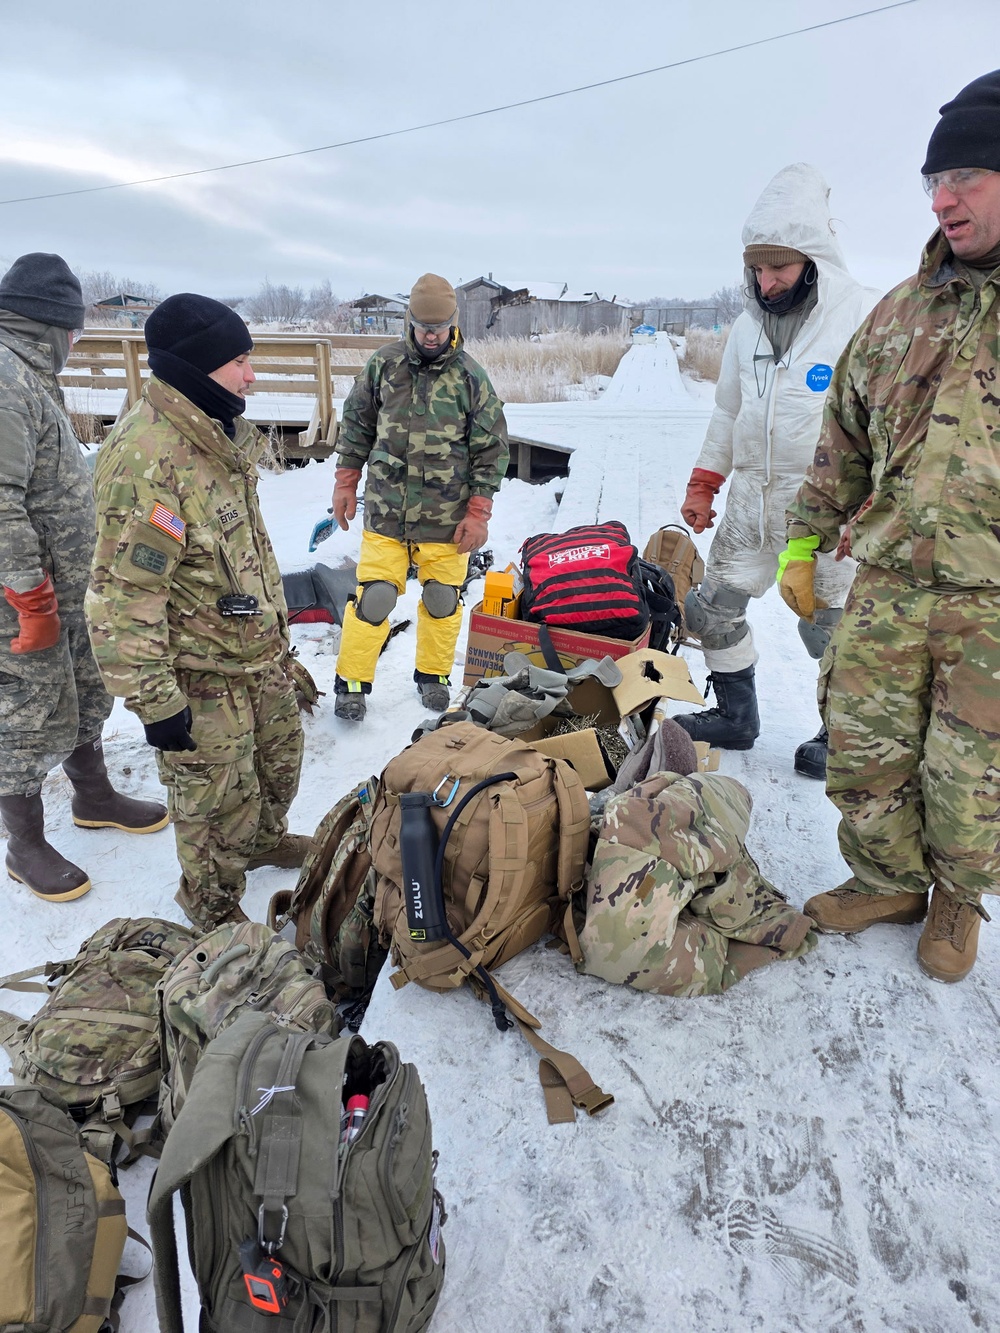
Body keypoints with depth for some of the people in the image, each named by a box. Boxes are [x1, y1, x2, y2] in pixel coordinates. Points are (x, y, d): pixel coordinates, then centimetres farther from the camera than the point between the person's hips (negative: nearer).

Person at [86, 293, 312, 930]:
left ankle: (266, 838, 54)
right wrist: (154, 701, -24)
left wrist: (276, 616, 24)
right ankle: (214, 904, 35)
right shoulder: (145, 455, -27)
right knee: (220, 797, 8)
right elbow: (124, 596, -27)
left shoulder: (222, 430, 4)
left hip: (261, 648, 9)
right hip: (200, 673, -9)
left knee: (280, 753, 26)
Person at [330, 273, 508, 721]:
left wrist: (478, 513, -4)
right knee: (373, 596, -1)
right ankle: (352, 682, 16)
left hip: (446, 517, 0)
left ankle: (433, 675, 32)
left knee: (443, 600, 10)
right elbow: (356, 424, 12)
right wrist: (346, 484, 9)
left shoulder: (471, 377, -3)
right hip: (385, 512, 0)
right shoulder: (384, 364, 1)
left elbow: (491, 450, 0)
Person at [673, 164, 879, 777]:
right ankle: (736, 716, 28)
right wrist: (703, 484, 14)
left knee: (830, 629, 0)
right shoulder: (750, 324, 9)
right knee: (711, 609, 9)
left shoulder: (865, 316, -11)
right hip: (750, 499, 6)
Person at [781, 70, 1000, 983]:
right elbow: (844, 439, 16)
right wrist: (804, 544, 13)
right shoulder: (901, 313, 10)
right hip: (890, 580, 4)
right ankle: (888, 881, 31)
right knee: (862, 747, 8)